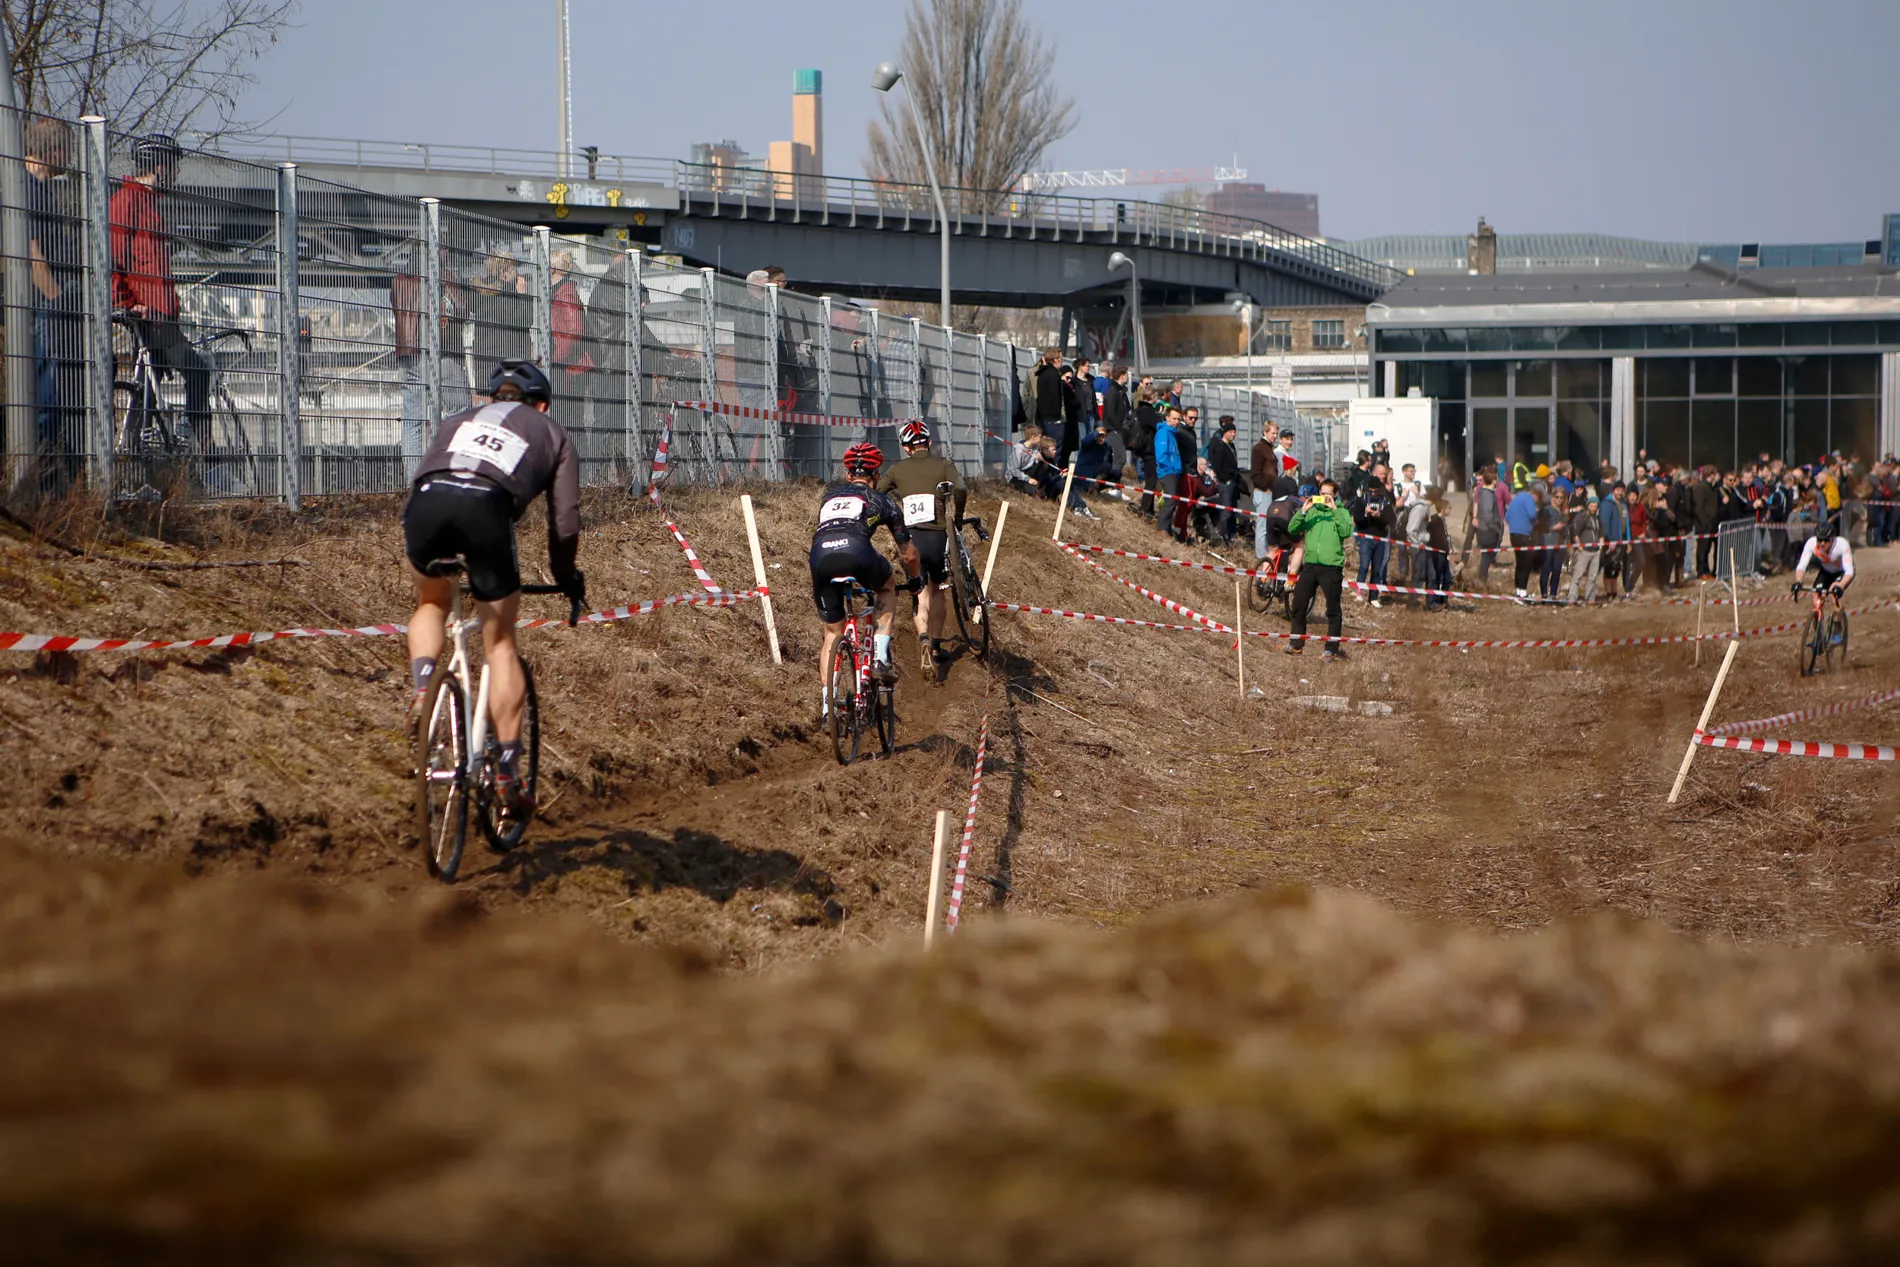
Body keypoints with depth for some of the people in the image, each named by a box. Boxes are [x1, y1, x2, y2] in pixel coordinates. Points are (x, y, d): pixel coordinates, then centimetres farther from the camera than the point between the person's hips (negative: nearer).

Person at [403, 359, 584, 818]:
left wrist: (425, 558, 52)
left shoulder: (457, 421, 39)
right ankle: (508, 776, 8)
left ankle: (421, 690, 4)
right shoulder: (550, 432, 32)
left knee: (432, 604, 31)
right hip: (486, 505, -2)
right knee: (500, 643, 11)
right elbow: (565, 522, 25)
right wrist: (567, 577, 41)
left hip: (424, 500, 2)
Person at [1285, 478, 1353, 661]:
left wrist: (1334, 510, -14)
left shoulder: (1342, 513, 6)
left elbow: (1346, 532, -13)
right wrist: (1303, 511, -10)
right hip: (1310, 564, 3)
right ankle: (1296, 644, 16)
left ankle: (1332, 649, 4)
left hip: (1332, 566, -3)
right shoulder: (1312, 511, 13)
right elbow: (1292, 529, 3)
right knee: (1298, 606, 4)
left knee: (1333, 610, 0)